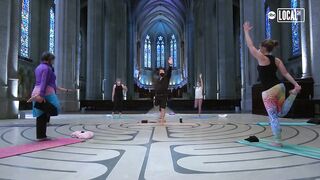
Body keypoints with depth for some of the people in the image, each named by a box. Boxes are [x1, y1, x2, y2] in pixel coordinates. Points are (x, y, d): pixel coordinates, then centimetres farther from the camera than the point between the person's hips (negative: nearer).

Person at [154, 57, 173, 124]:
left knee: (163, 108, -8)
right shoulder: (157, 80, 13)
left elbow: (169, 72, -14)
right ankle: (161, 118, 30)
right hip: (158, 95, 4)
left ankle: (162, 119, -8)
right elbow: (155, 88, 12)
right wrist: (155, 96, 7)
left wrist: (170, 65, -30)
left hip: (164, 95, -4)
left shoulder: (166, 78, 3)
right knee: (160, 108, 14)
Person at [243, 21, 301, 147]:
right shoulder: (277, 60, 9)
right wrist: (296, 84, 3)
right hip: (279, 87, 7)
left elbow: (250, 45, -7)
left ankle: (277, 141, 8)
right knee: (281, 113, 22)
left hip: (268, 92, -7)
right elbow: (285, 73, 4)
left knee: (273, 117, 2)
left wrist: (246, 31, 2)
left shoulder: (262, 58, -11)